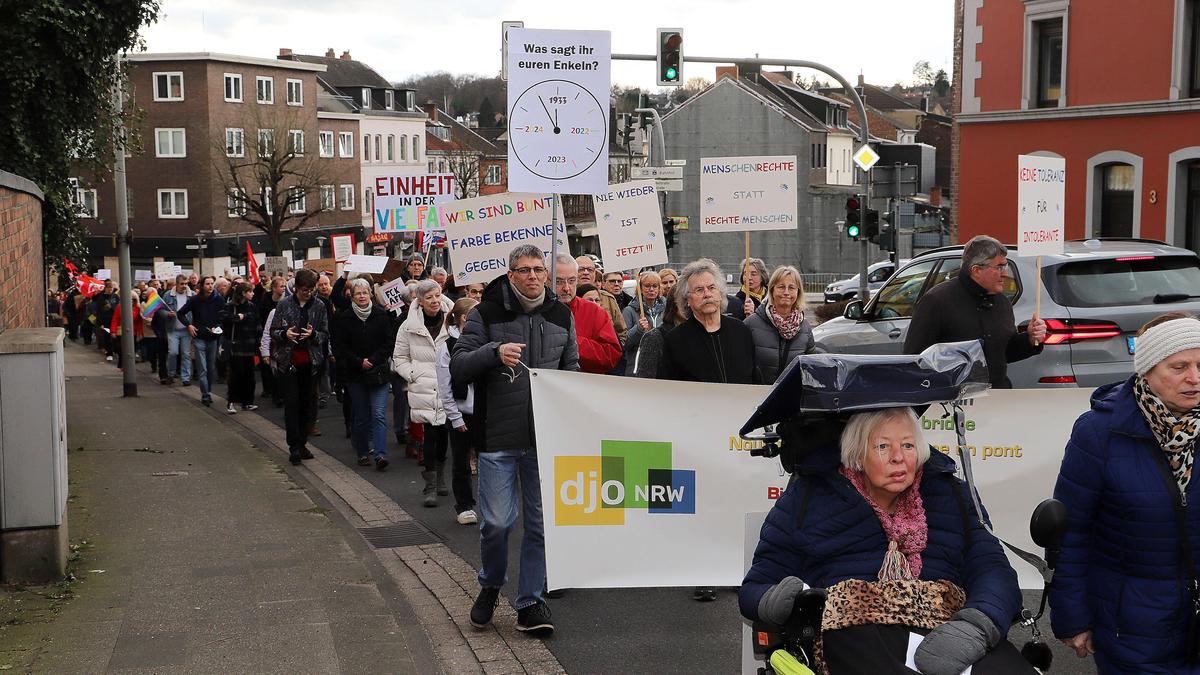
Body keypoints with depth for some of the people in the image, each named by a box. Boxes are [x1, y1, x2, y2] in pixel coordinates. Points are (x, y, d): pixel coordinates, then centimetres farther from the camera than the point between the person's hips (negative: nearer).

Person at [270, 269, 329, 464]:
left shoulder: (319, 306, 3)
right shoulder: (284, 305, 0)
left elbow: (326, 335, 6)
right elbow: (273, 331, 4)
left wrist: (313, 334, -15)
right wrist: (284, 334, -17)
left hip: (310, 362, 2)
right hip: (288, 361, -2)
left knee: (308, 404, 6)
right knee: (292, 404, -6)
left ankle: (302, 443, 19)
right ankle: (294, 447, -4)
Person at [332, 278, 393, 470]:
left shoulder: (381, 315, 0)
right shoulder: (344, 318, 1)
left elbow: (389, 342, 0)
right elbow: (340, 347, 0)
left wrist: (373, 360, -10)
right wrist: (360, 362, -11)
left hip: (378, 372, -1)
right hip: (354, 373, 1)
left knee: (379, 414, -10)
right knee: (360, 416, 6)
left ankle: (380, 454, -14)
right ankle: (363, 453, 18)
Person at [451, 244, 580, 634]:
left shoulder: (561, 315, 9)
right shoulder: (487, 313, -2)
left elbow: (571, 368, 20)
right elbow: (457, 366, -5)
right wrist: (494, 352, -22)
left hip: (546, 437, 3)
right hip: (498, 437, -3)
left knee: (540, 523, 6)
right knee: (496, 522, 0)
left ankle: (530, 602, 18)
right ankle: (490, 586, 27)